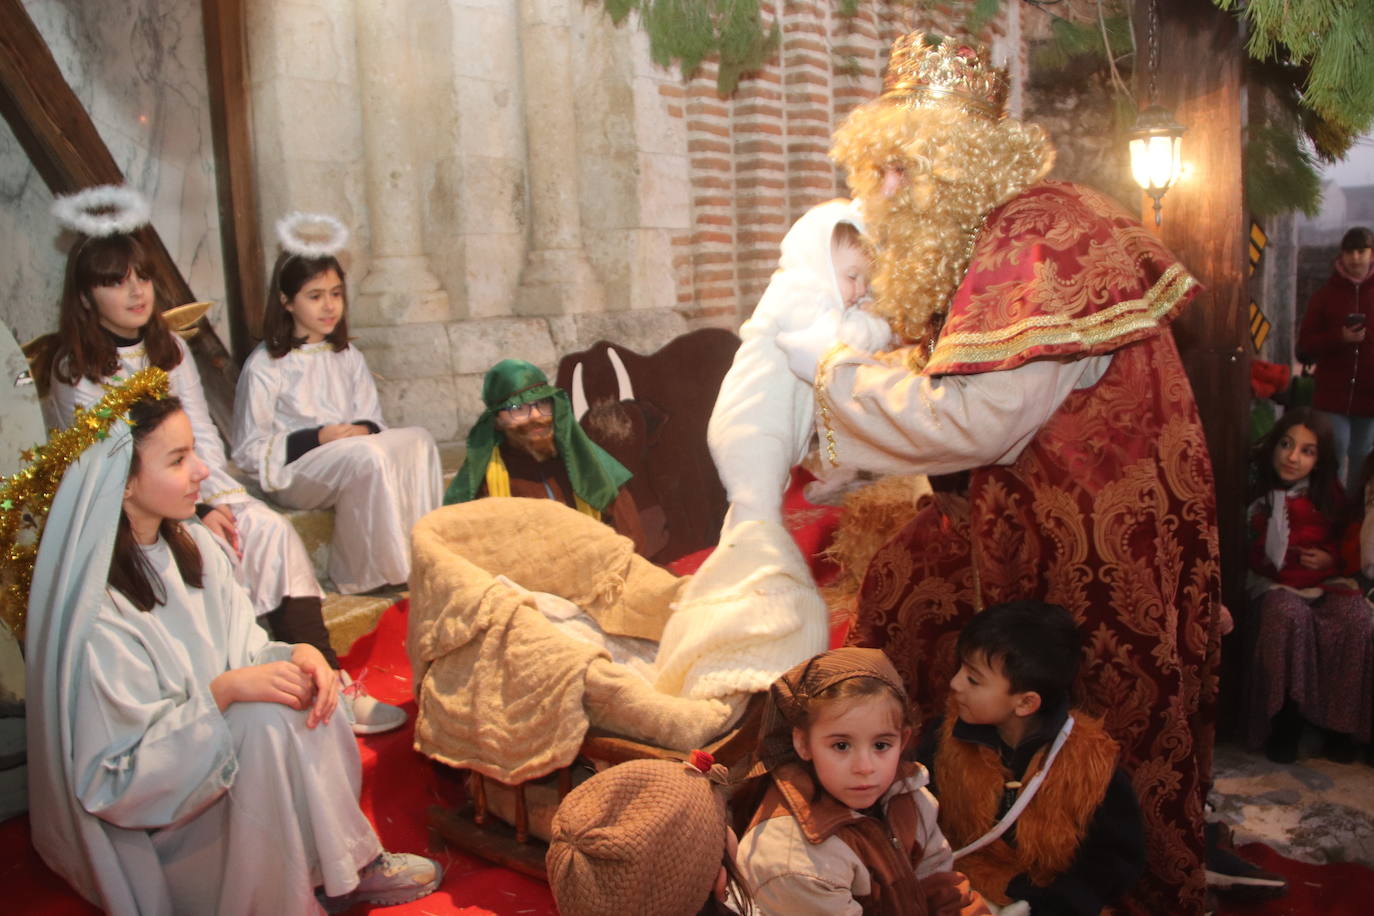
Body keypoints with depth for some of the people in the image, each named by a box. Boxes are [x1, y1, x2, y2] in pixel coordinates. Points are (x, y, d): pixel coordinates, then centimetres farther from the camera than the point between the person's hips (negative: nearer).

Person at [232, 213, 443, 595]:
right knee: (368, 456, -36)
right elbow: (249, 451, -6)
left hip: (359, 460, 5)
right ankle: (384, 573, -24)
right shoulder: (264, 366, -2)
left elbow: (374, 422, 14)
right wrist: (316, 439, -17)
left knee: (417, 439, -24)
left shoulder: (348, 358, 17)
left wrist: (365, 430, -11)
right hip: (292, 473, -5)